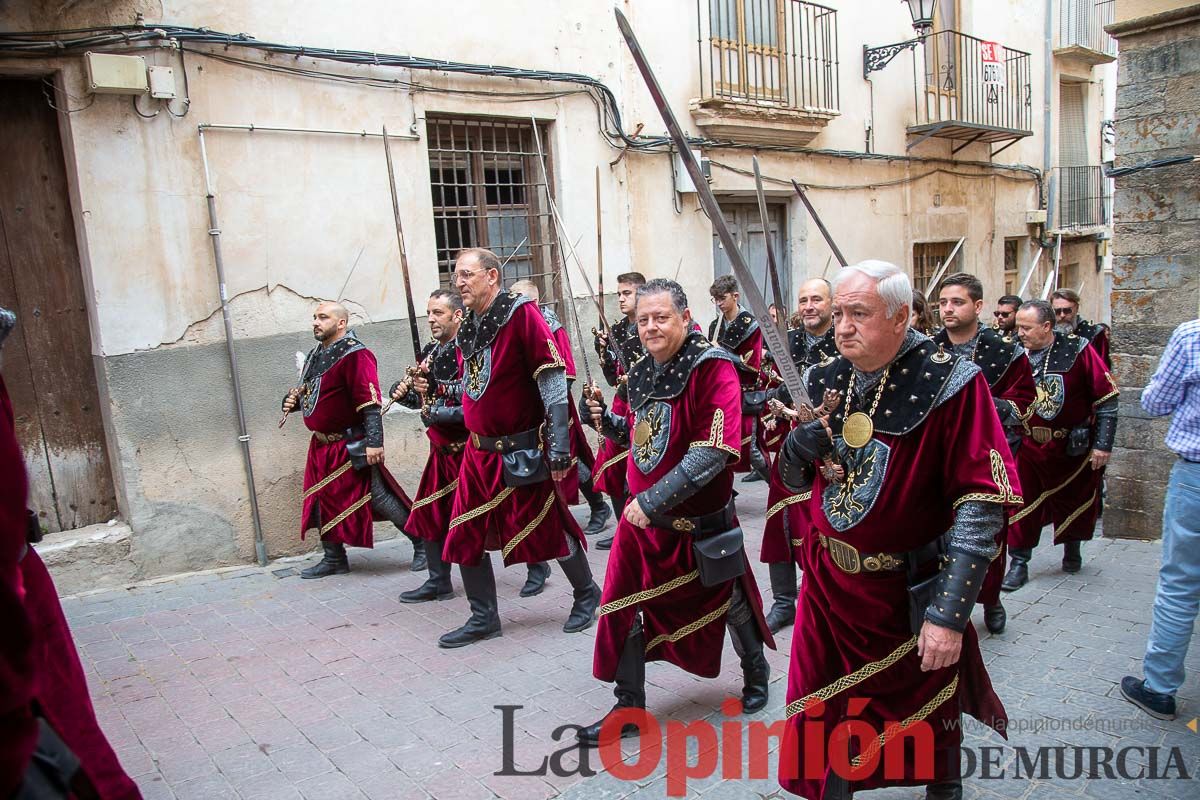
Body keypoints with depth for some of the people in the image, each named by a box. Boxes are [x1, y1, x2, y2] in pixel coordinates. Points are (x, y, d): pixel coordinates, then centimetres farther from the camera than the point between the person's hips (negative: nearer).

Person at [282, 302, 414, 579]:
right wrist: (292, 400, 5)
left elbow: (370, 402, -23)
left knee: (378, 497, -6)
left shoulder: (355, 355, -16)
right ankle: (334, 559, 28)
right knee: (322, 500, 14)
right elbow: (308, 391, 27)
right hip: (322, 446, 9)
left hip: (351, 446, -9)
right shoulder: (315, 355, 13)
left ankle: (422, 543, 8)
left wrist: (374, 442, -28)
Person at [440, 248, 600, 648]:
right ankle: (484, 617, 23)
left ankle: (586, 593, 30)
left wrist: (559, 447, -20)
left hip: (522, 452, -7)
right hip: (480, 451, 7)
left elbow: (553, 382, -17)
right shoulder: (467, 327, 8)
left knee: (549, 528, 5)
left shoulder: (521, 314, -14)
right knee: (466, 535, 7)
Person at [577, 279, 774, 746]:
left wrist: (652, 501, -27)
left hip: (701, 525, -5)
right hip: (643, 518, 6)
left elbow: (714, 451, -27)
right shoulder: (641, 374, 4)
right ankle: (628, 708, 22)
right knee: (624, 609, 4)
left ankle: (756, 671, 46)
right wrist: (608, 422, -4)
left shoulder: (712, 367, -19)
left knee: (726, 602, 17)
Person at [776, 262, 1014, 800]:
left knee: (929, 725, 20)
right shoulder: (826, 381, -1)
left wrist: (949, 613, -25)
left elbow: (981, 505, -21)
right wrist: (796, 448, -15)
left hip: (912, 595, -3)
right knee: (822, 722, 13)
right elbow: (796, 479, 9)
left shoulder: (950, 385, -18)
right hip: (829, 587, 4)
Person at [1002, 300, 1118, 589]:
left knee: (1075, 500, 17)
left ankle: (1072, 549, 41)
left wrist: (1103, 444, -9)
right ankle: (1018, 564, 7)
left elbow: (1107, 399, -8)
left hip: (1074, 446, -1)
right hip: (1029, 447, 1)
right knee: (1022, 502, -3)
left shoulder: (1078, 350, -13)